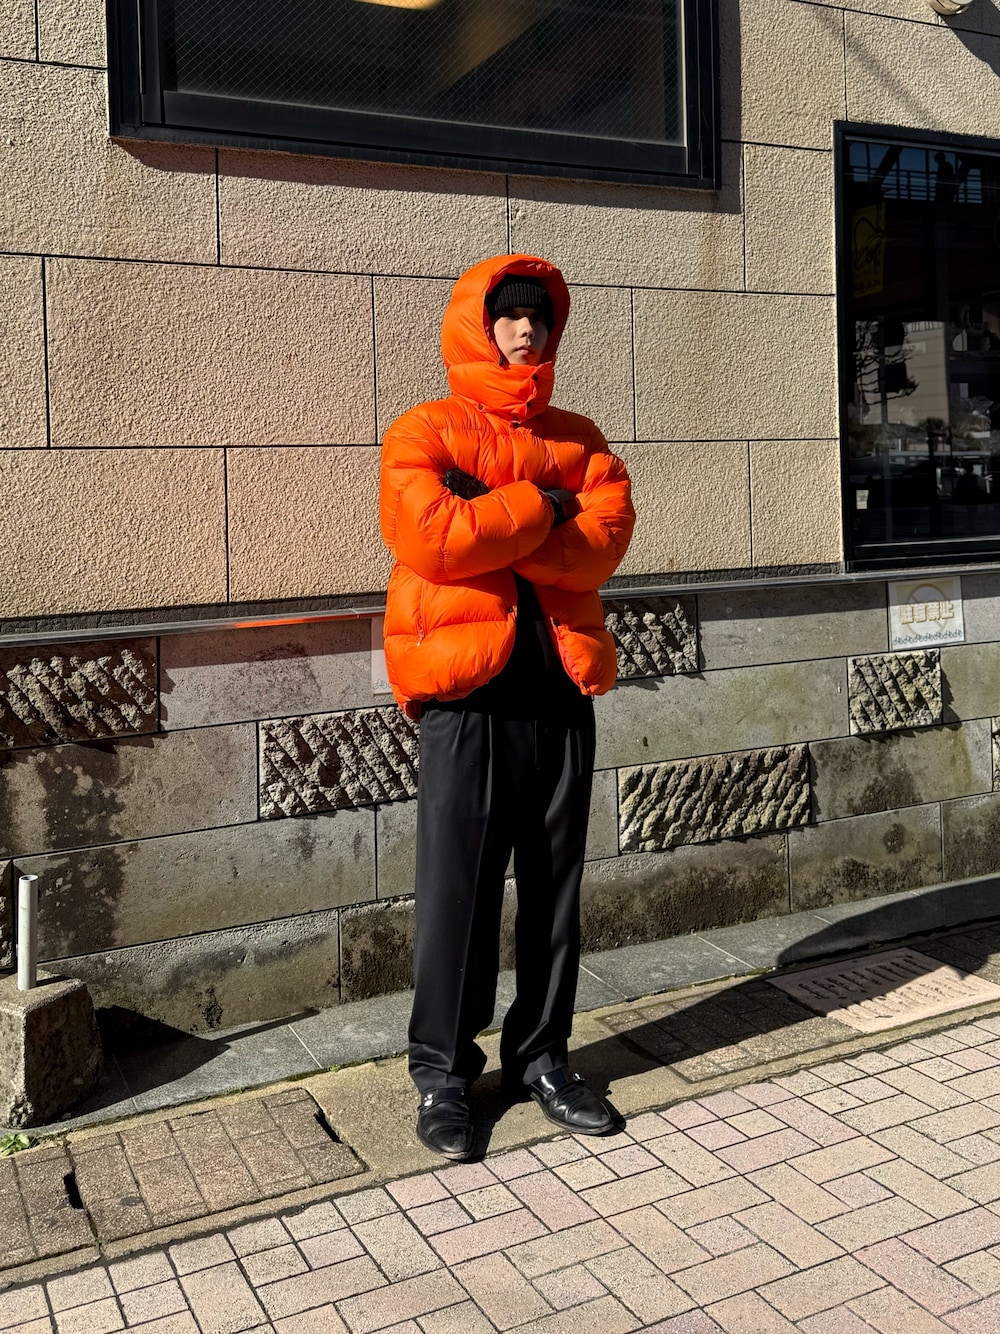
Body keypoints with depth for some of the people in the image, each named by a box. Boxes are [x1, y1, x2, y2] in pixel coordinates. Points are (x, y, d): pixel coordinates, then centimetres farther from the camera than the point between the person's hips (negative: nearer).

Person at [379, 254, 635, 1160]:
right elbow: (428, 535, -17)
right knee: (457, 889, 0)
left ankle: (542, 1057, 25)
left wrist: (489, 532, -14)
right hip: (467, 695, -4)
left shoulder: (577, 438, 15)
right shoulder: (425, 433, 3)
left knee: (555, 886, 10)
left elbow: (607, 535, -4)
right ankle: (443, 1073, 16)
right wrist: (539, 508, -7)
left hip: (562, 687, 4)